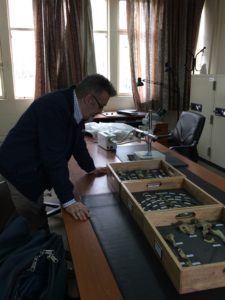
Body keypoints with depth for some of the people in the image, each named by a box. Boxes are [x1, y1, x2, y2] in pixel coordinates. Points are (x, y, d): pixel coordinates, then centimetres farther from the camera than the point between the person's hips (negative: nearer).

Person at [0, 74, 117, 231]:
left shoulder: (72, 106, -2)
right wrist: (68, 201, -32)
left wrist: (90, 168, 22)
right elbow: (54, 156, -33)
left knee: (38, 219, 16)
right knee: (32, 224, 1)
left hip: (36, 166, 9)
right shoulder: (54, 106, -30)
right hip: (21, 168, -8)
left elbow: (77, 140, 13)